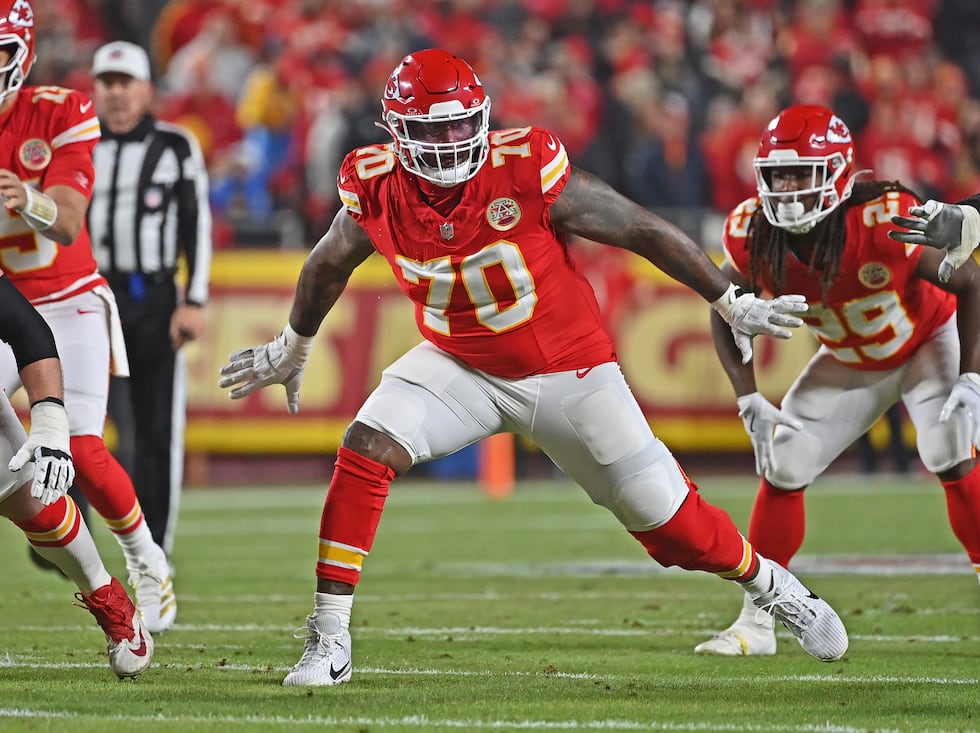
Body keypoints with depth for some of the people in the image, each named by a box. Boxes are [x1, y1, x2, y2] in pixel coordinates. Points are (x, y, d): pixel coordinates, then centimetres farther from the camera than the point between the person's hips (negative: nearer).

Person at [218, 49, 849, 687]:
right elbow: (328, 265, 9)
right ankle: (330, 642, -14)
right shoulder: (377, 190, -15)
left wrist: (734, 304, -8)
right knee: (367, 449, -21)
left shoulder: (526, 170, -25)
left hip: (566, 369, -2)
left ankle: (770, 585, 32)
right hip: (460, 365, 3)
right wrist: (293, 348, 24)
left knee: (668, 521, 1)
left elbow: (644, 232, -15)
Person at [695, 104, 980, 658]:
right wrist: (751, 401, -15)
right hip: (850, 361, 5)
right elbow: (726, 311, -6)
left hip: (931, 342, -4)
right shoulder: (753, 234, -25)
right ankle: (757, 622, 6)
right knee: (783, 468, -5)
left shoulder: (883, 222, -37)